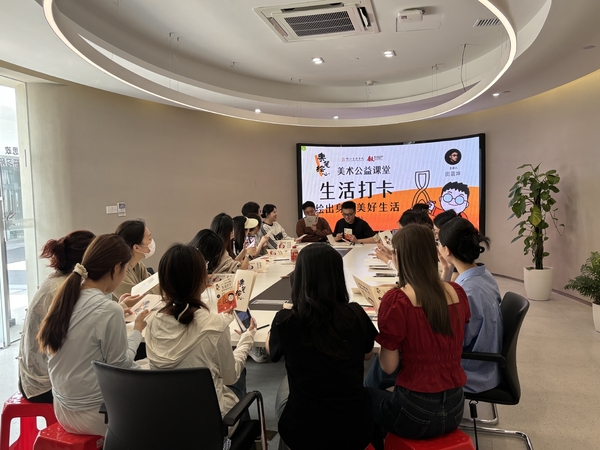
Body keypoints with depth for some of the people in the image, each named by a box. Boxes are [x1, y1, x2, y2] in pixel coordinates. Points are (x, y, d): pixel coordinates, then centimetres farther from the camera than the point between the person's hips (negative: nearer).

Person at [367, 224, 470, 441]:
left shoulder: (395, 300, -20)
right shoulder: (457, 293, -2)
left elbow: (388, 367, -12)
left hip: (416, 411, -5)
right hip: (455, 408, 6)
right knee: (383, 390, 32)